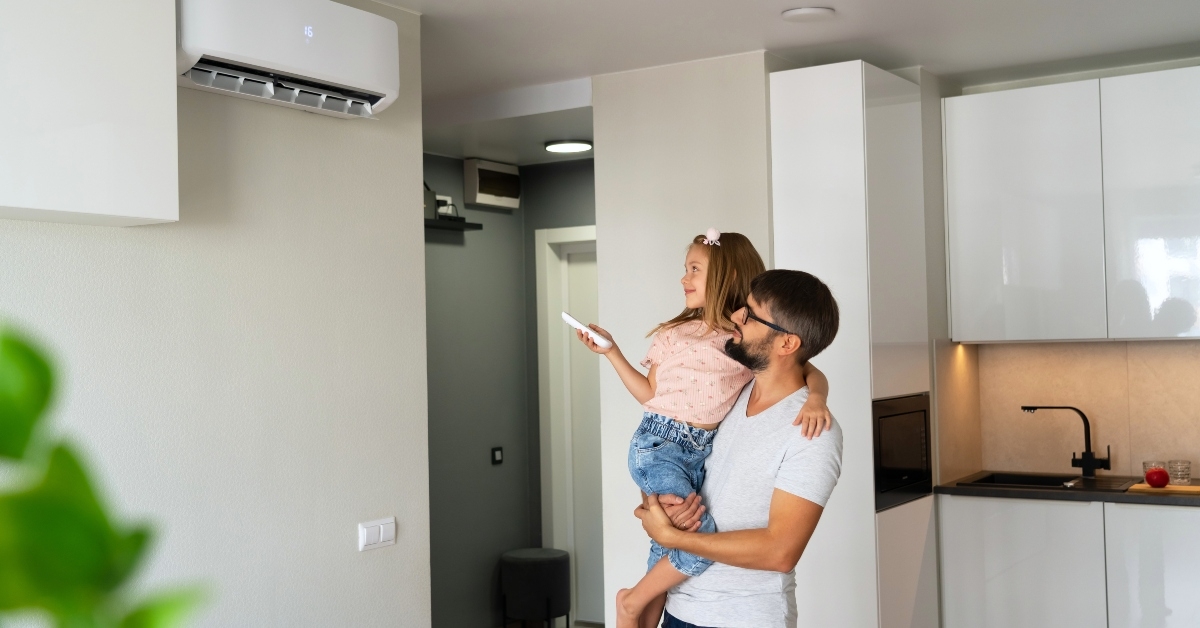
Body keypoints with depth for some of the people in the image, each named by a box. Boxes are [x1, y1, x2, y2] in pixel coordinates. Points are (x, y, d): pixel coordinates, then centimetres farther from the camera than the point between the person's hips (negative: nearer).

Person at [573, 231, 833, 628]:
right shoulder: (674, 333, 6)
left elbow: (811, 372, -1)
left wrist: (815, 398, -23)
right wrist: (611, 351, 10)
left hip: (703, 453, 2)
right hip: (658, 444, -2)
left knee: (668, 549, 3)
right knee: (701, 538, -19)